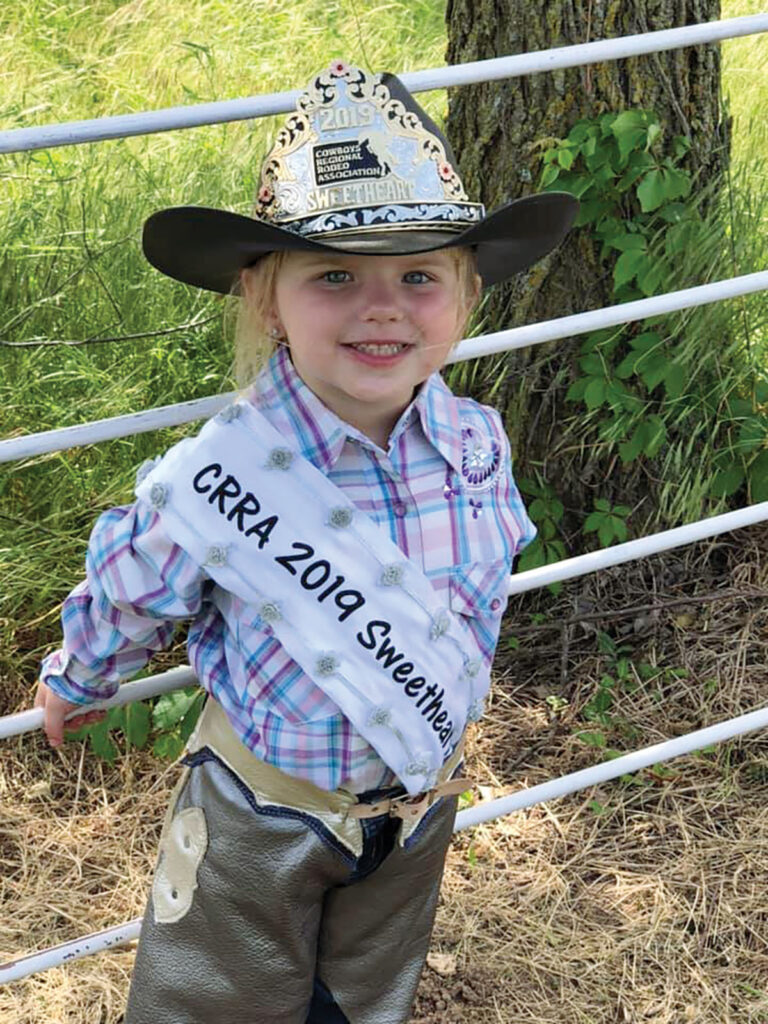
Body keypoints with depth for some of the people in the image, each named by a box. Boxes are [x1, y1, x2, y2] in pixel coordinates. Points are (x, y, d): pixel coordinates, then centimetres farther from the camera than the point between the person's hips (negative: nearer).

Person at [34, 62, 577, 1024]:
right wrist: (74, 683, 10)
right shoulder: (212, 479, -29)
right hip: (263, 813, -3)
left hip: (421, 797, 4)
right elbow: (124, 600, -8)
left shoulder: (478, 442, -16)